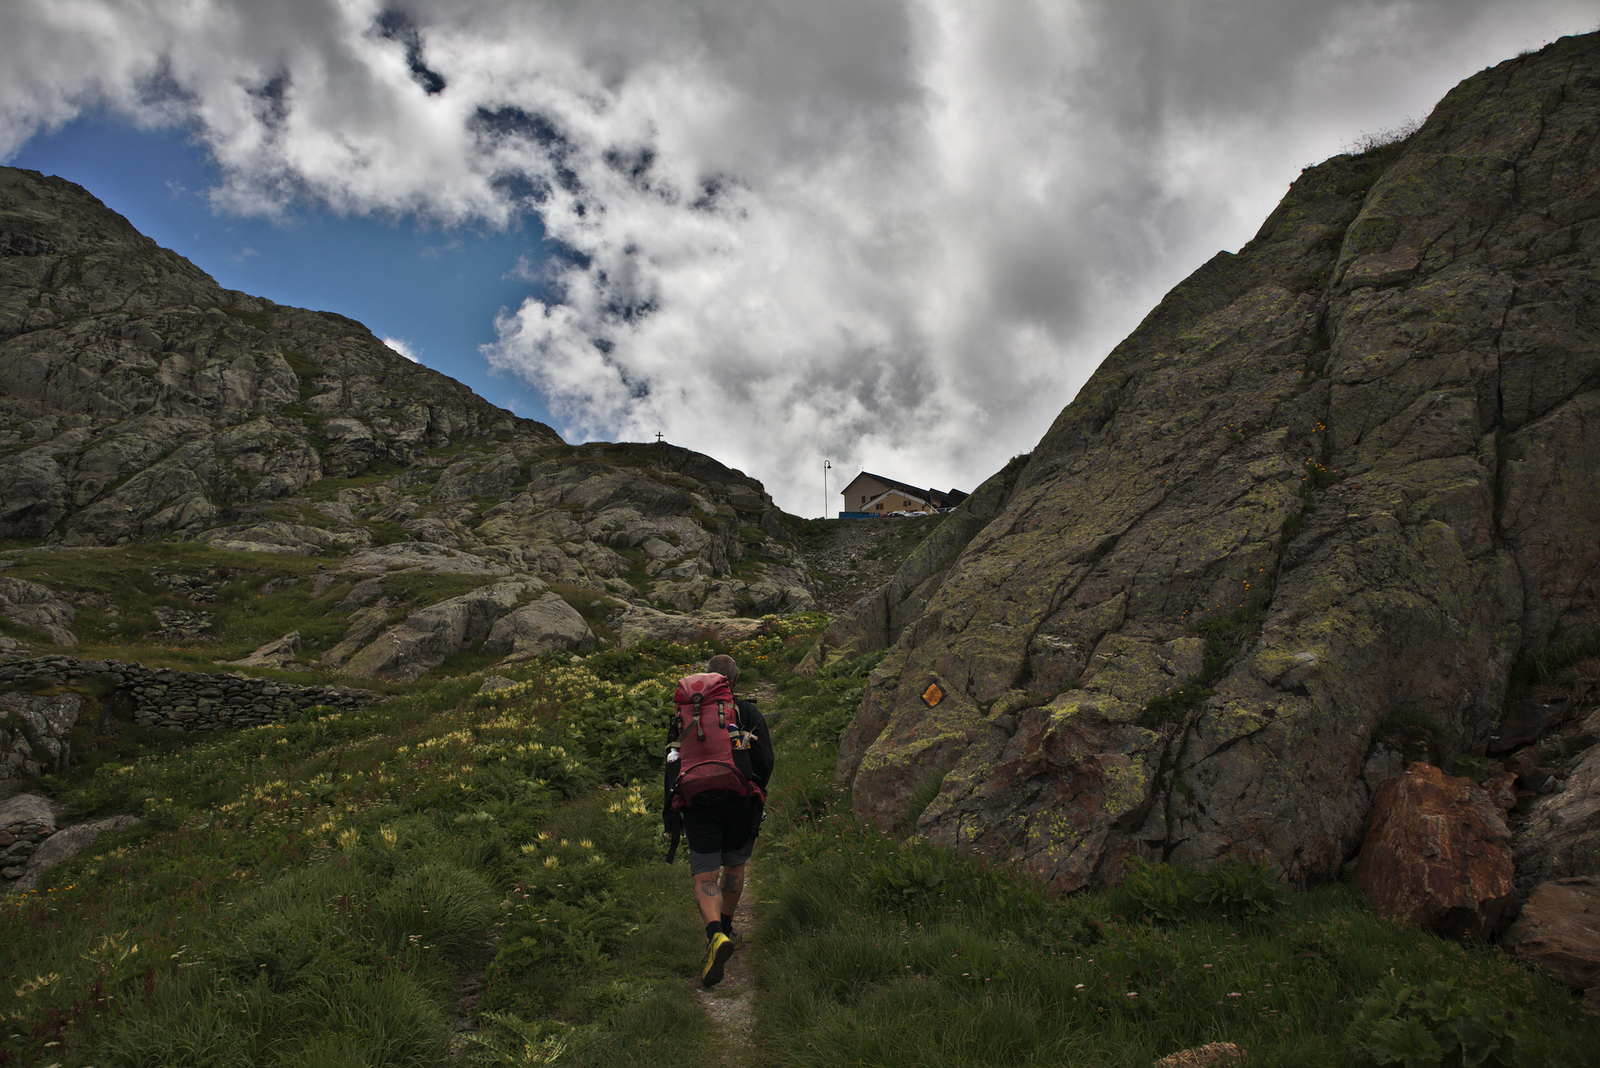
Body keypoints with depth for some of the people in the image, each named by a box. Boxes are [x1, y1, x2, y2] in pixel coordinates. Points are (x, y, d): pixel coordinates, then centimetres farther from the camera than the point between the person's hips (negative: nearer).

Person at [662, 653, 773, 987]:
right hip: (740, 803, 0)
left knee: (705, 876, 0)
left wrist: (671, 811, 6)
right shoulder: (749, 713, 4)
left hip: (698, 805, 0)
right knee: (734, 866, 21)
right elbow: (765, 761, -1)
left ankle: (716, 935, -23)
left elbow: (673, 764, 3)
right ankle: (726, 929, 34)